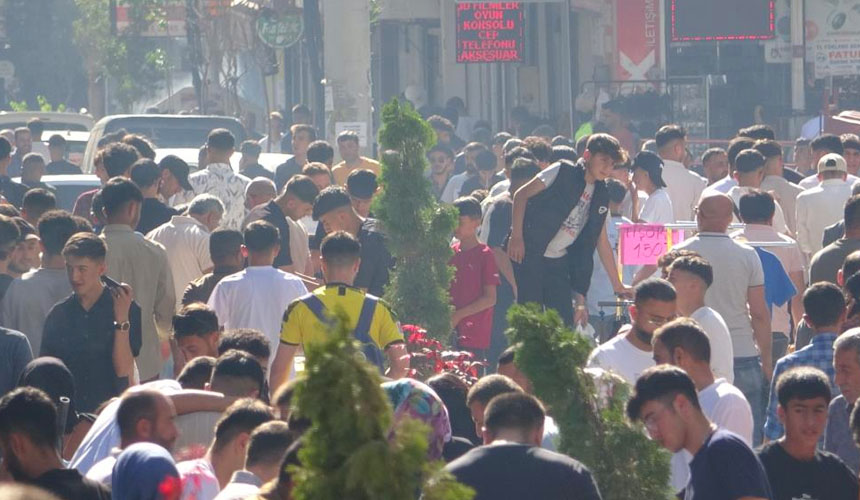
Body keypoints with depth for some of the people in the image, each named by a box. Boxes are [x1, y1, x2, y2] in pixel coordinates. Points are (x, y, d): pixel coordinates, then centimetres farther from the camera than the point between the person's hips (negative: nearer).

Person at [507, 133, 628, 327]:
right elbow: (522, 195, -6)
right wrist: (516, 236, -14)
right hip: (531, 253, -6)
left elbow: (602, 242, 17)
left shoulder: (601, 197, 12)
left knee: (565, 323, -1)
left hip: (559, 261, 6)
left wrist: (617, 285, 15)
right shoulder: (563, 173, -5)